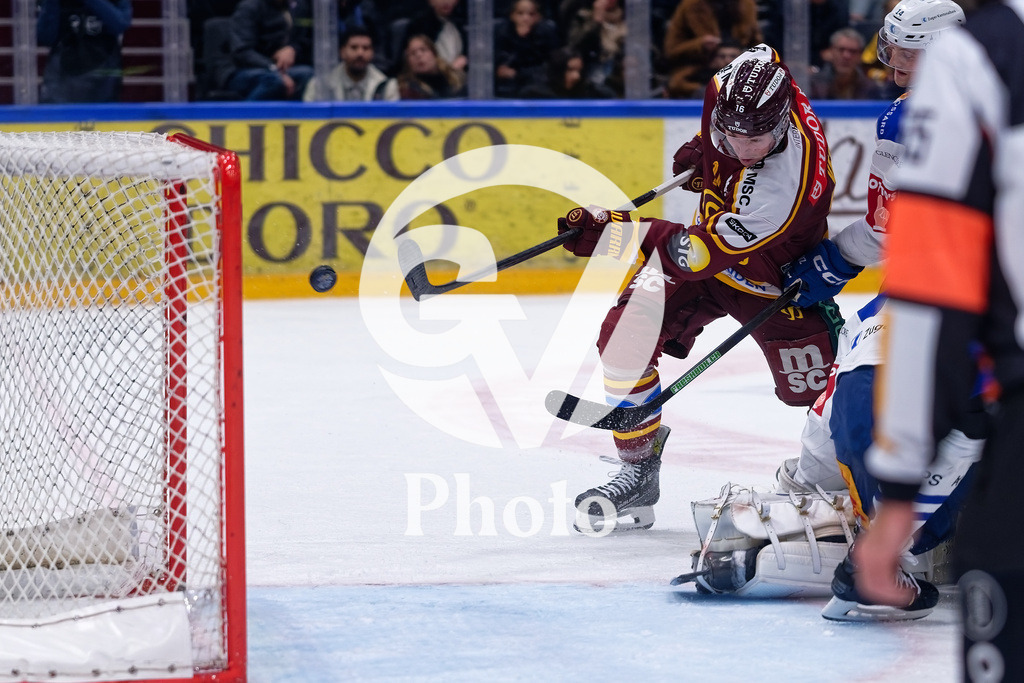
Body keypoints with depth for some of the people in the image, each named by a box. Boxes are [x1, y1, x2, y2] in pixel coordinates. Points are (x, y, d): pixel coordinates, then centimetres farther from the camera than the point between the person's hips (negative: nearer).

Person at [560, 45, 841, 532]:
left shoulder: (791, 184, -42)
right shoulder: (729, 92, -24)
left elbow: (704, 252, -39)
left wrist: (612, 232, -41)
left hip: (773, 275, -5)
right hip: (710, 237, 5)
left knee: (811, 383, -5)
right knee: (624, 334, -12)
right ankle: (639, 469, 1)